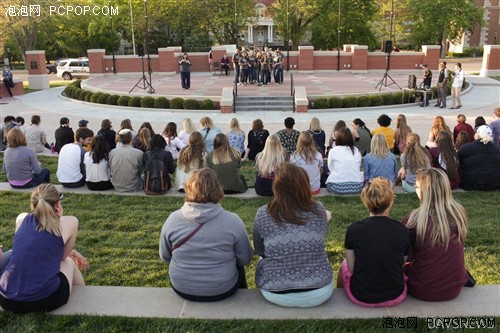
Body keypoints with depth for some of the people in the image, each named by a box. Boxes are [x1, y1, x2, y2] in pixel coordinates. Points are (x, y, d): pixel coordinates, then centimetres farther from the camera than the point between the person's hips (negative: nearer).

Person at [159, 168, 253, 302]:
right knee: (238, 266, 30)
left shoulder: (172, 219, -14)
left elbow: (165, 257, 0)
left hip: (182, 289, 2)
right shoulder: (233, 221, -20)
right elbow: (245, 259, -8)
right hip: (221, 291, -1)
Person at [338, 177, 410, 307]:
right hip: (395, 298, 2)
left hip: (361, 298, -1)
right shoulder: (403, 232, -12)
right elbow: (401, 263, 3)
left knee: (344, 265, 29)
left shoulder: (353, 230, -16)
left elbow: (351, 267, -7)